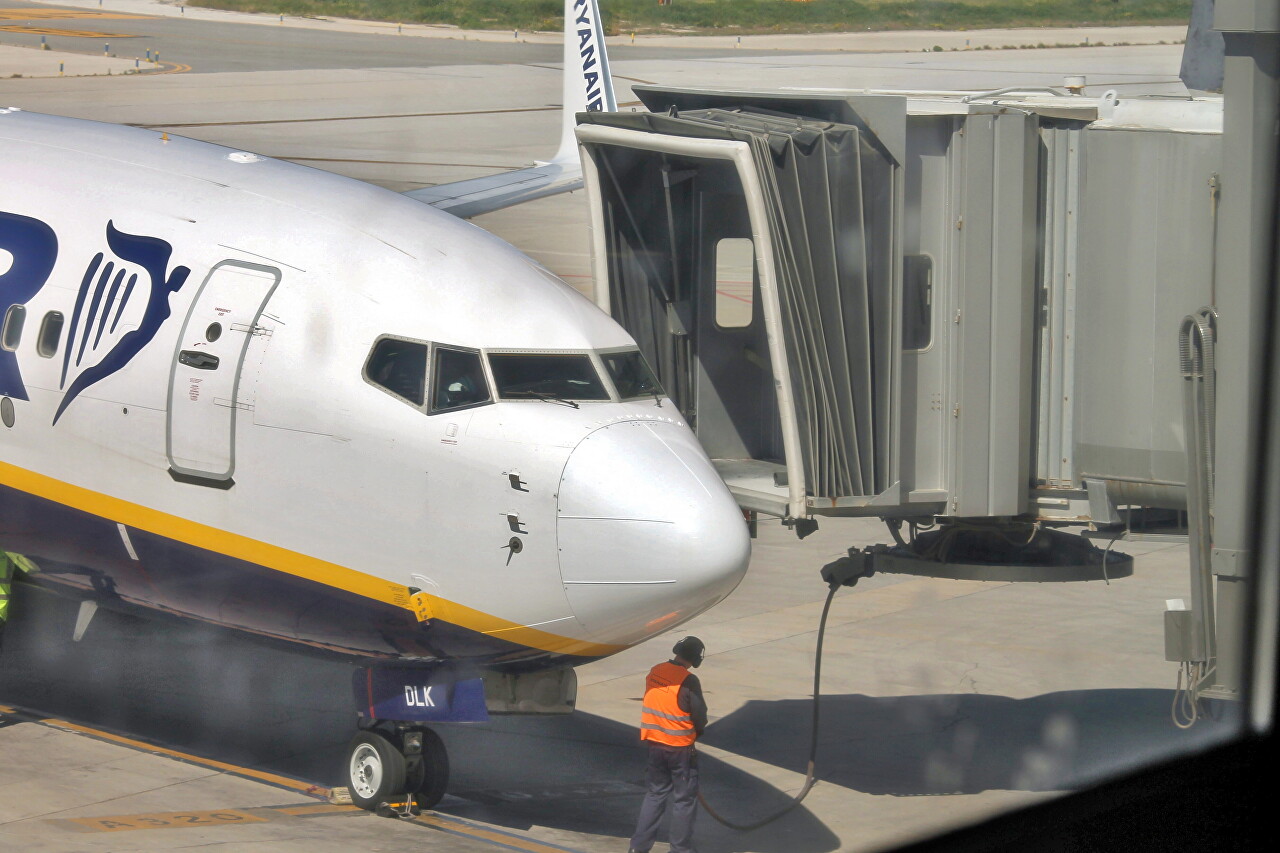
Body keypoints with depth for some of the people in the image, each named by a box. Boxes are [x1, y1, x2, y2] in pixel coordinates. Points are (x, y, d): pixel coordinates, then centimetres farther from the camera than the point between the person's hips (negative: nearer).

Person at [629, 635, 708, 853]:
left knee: (655, 794, 17)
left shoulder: (654, 673, -1)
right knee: (684, 799, 7)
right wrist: (696, 732, 8)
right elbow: (700, 717, -13)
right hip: (681, 747, -6)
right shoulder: (688, 681, -19)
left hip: (655, 744, 6)